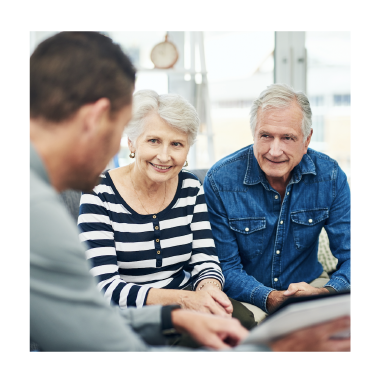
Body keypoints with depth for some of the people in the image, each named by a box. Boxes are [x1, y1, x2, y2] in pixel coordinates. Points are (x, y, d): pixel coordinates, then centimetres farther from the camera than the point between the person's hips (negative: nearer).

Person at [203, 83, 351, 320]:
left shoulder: (330, 175, -8)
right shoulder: (220, 181, -16)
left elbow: (351, 256, -7)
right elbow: (226, 267, -12)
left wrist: (324, 294, -30)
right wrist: (272, 299, -31)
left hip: (311, 285, 4)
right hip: (246, 296, -3)